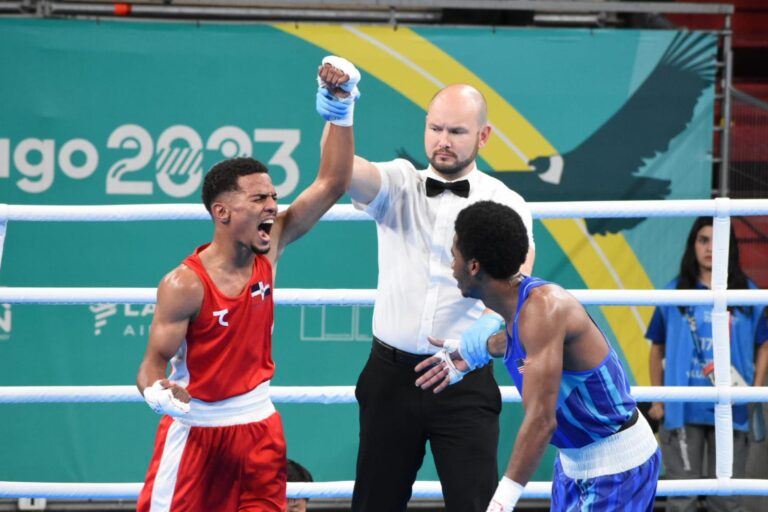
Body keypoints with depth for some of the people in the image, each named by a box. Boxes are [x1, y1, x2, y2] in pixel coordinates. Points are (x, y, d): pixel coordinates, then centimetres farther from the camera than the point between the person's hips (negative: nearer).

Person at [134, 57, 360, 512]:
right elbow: (154, 362, -17)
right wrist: (157, 392, -41)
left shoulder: (269, 249, -5)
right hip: (196, 427, -5)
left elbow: (332, 185, -8)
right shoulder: (185, 285, -20)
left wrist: (340, 110, -18)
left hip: (258, 426, 5)